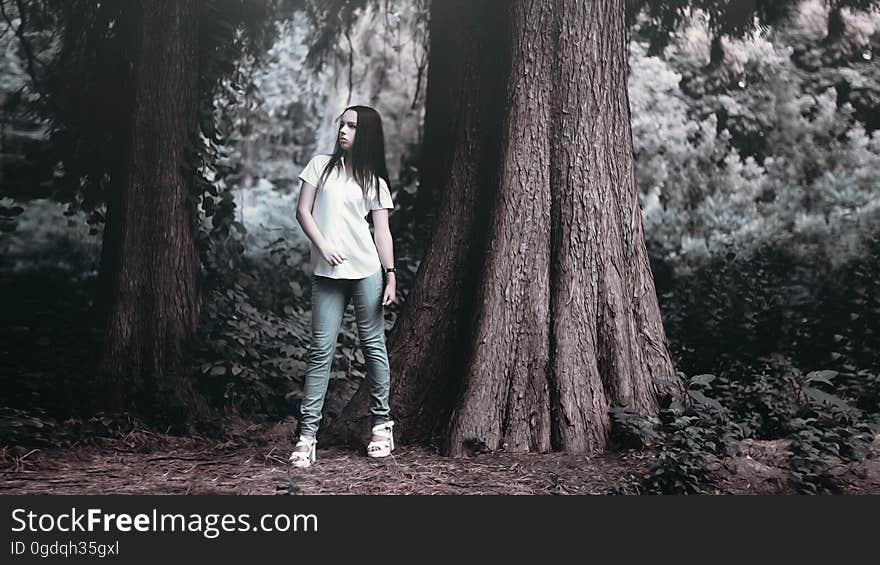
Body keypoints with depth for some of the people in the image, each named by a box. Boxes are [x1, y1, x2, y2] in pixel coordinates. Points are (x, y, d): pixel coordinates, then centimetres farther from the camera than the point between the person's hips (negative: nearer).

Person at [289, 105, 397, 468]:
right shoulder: (321, 165, 10)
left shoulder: (375, 182, 9)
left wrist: (391, 276, -3)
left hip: (366, 271, 0)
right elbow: (303, 211, 5)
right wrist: (323, 246, -9)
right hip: (326, 274, 0)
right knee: (321, 350, -3)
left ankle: (381, 422, 18)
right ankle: (307, 433, -1)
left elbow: (382, 232, 6)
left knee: (373, 345, 6)